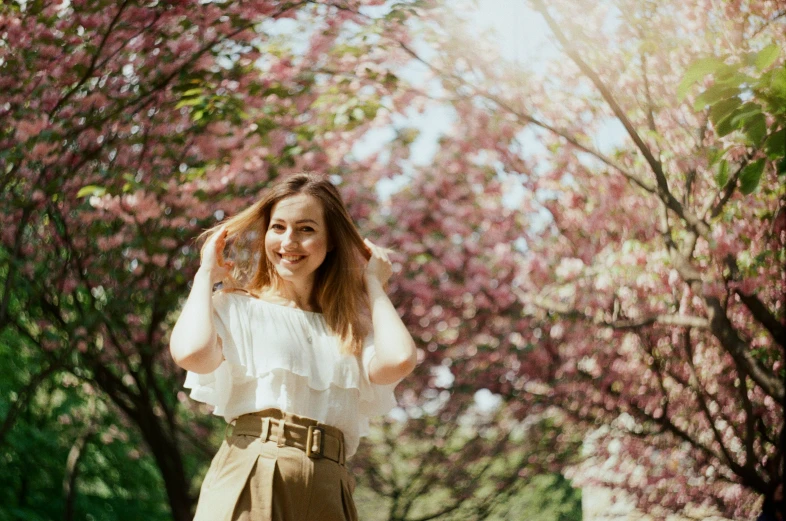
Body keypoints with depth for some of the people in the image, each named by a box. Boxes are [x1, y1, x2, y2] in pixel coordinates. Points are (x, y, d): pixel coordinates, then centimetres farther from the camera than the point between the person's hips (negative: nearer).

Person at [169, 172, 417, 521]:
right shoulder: (237, 307, 9)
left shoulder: (353, 326, 17)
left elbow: (397, 361, -5)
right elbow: (191, 353, -13)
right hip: (247, 482, -3)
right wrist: (205, 275, 4)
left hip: (327, 492, 3)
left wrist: (373, 283, 11)